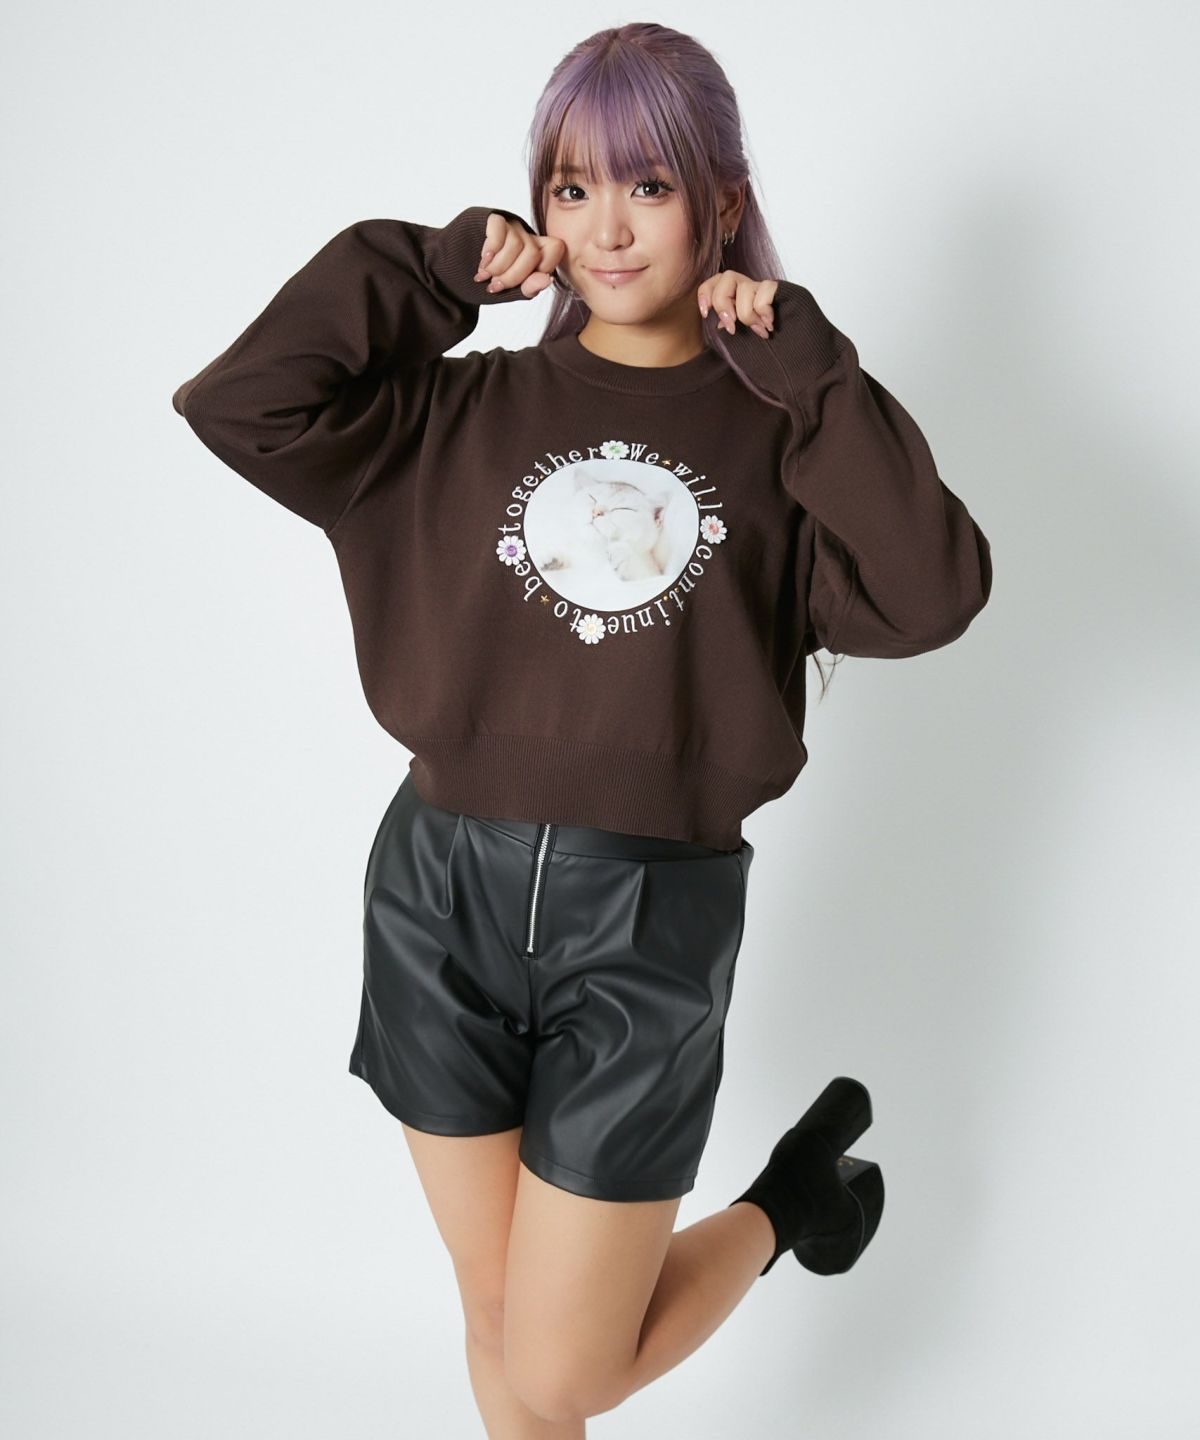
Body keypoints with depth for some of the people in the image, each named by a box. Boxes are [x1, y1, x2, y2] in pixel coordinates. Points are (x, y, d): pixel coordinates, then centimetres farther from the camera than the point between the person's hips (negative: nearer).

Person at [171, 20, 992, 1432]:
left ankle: (790, 1197, 30)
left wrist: (807, 365, -10)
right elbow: (239, 403, -5)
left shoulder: (774, 434, 2)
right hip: (441, 895, 3)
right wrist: (431, 270, -2)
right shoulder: (464, 409, 6)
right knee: (495, 1319, 17)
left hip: (650, 923, -2)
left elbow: (926, 598, -14)